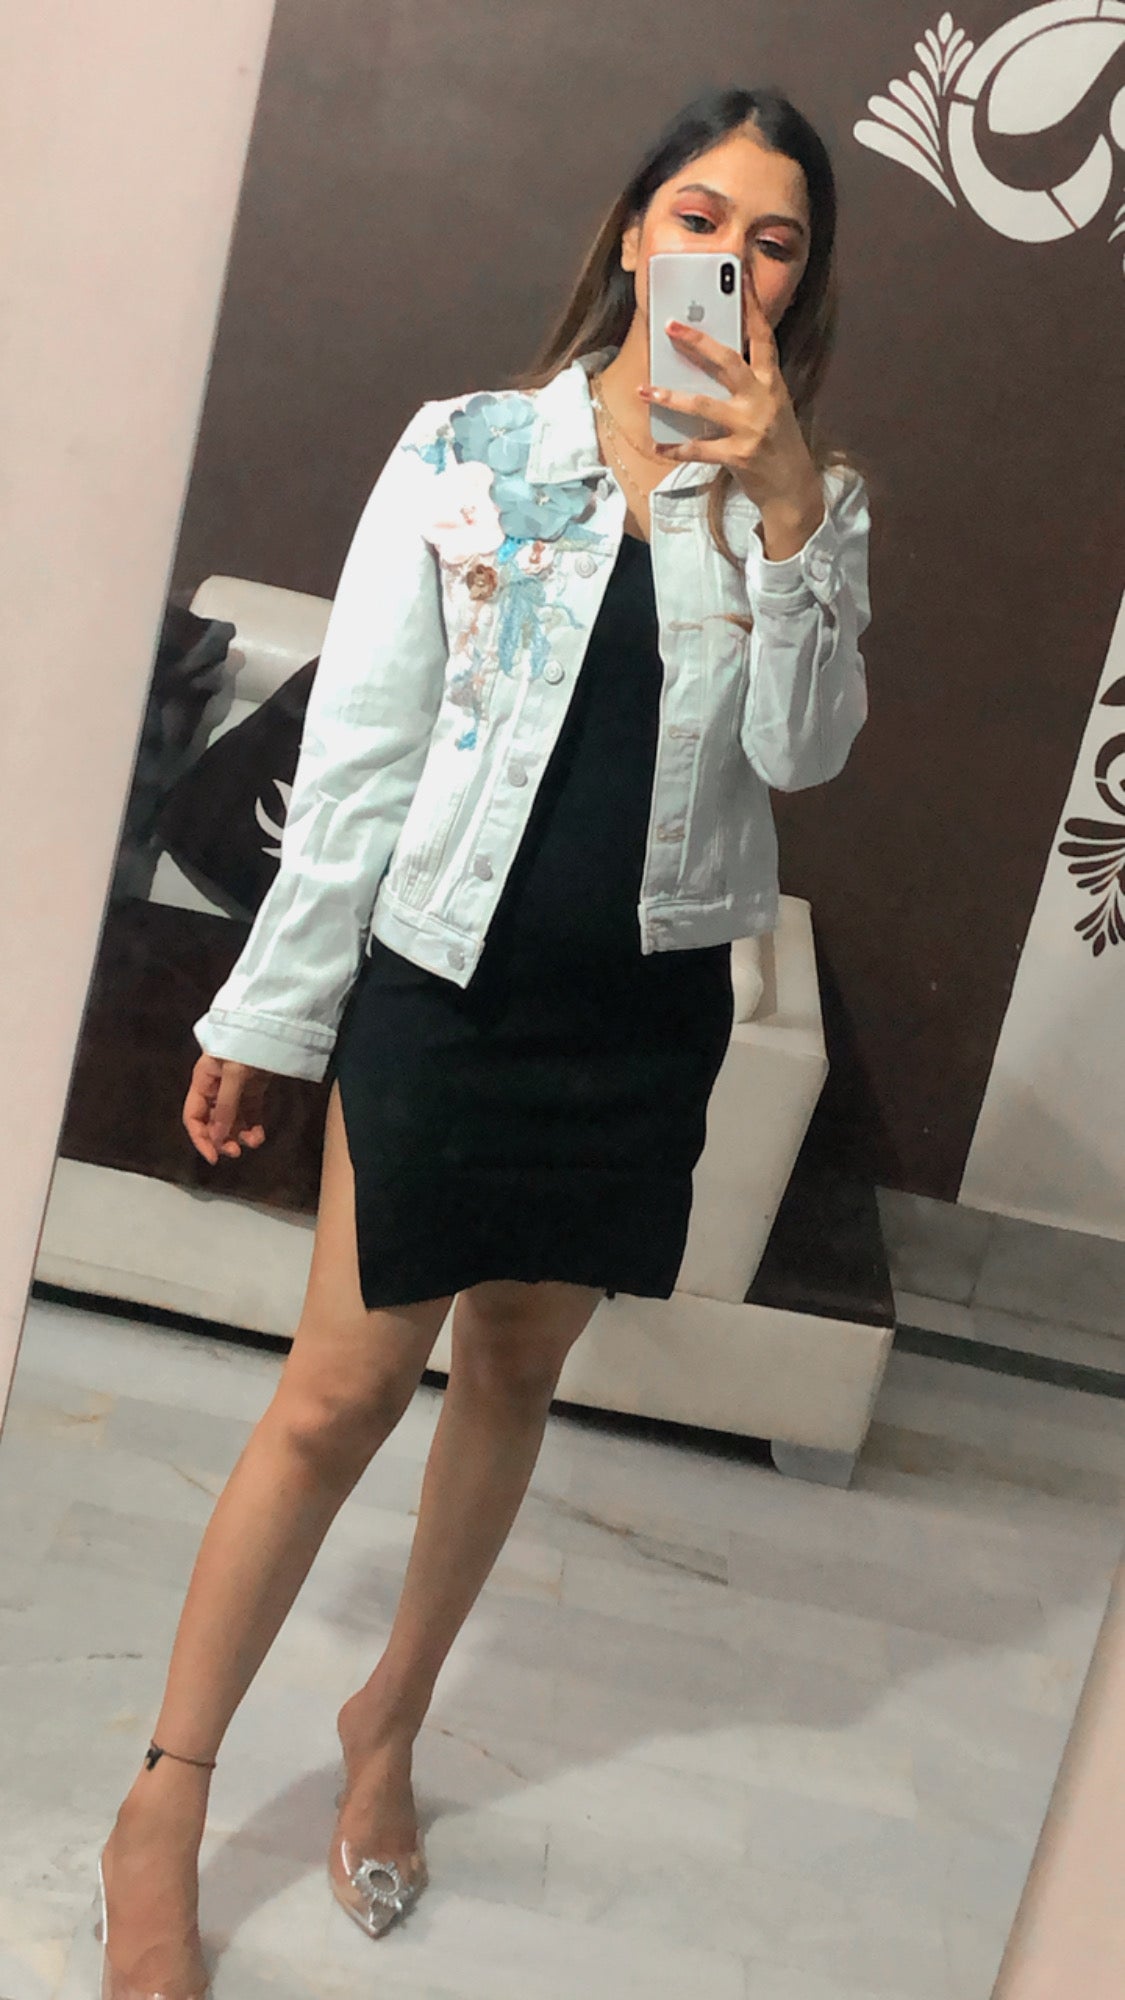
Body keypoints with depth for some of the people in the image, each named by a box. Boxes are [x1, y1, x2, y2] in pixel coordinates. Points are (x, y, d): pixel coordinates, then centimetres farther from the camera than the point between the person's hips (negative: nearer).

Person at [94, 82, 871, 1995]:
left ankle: (391, 1719, 37)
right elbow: (356, 747, -4)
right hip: (446, 979, -3)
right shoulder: (467, 450, -3)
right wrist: (270, 1008, -3)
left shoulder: (808, 503, 4)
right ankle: (165, 1805, 18)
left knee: (513, 1370, 15)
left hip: (644, 1011, 3)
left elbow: (801, 753, -8)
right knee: (343, 1391, 0)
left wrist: (786, 508, -18)